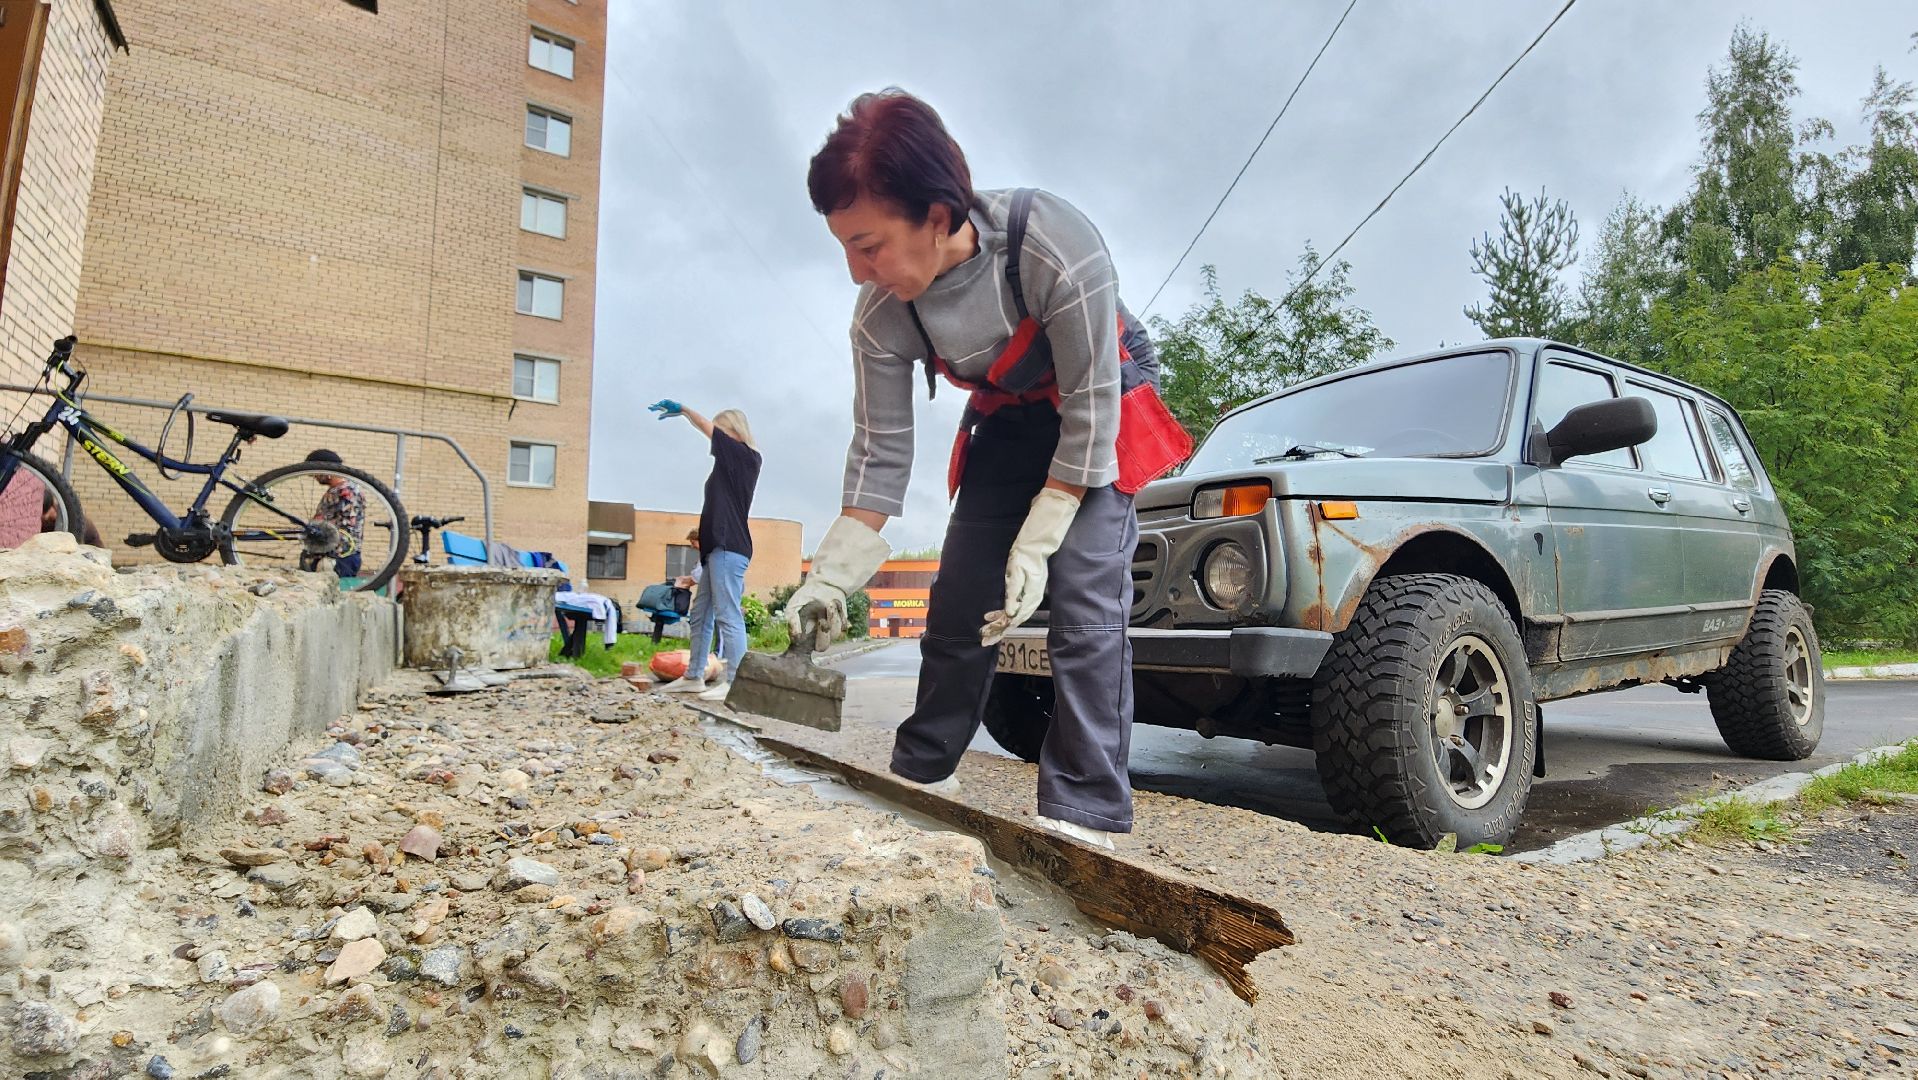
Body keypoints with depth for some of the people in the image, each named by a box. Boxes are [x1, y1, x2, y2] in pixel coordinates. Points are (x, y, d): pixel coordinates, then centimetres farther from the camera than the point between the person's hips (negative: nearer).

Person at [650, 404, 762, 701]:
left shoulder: (746, 456, -4)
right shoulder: (732, 463, 18)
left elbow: (706, 427, 1)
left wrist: (681, 409, 12)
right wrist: (703, 532, 16)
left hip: (729, 547, -10)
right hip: (719, 546, 10)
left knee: (728, 615, -11)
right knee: (699, 616, 13)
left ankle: (735, 683, -9)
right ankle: (693, 677, 20)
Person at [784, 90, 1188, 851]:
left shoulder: (1055, 247, -36)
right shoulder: (880, 316, -23)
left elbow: (1089, 406, -28)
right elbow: (880, 453, -15)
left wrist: (1037, 545, -27)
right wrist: (831, 576, -21)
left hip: (1106, 405, -4)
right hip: (1008, 419, 4)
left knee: (1084, 598, -19)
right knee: (960, 597, 1)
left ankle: (1084, 815, -13)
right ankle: (922, 772, 17)